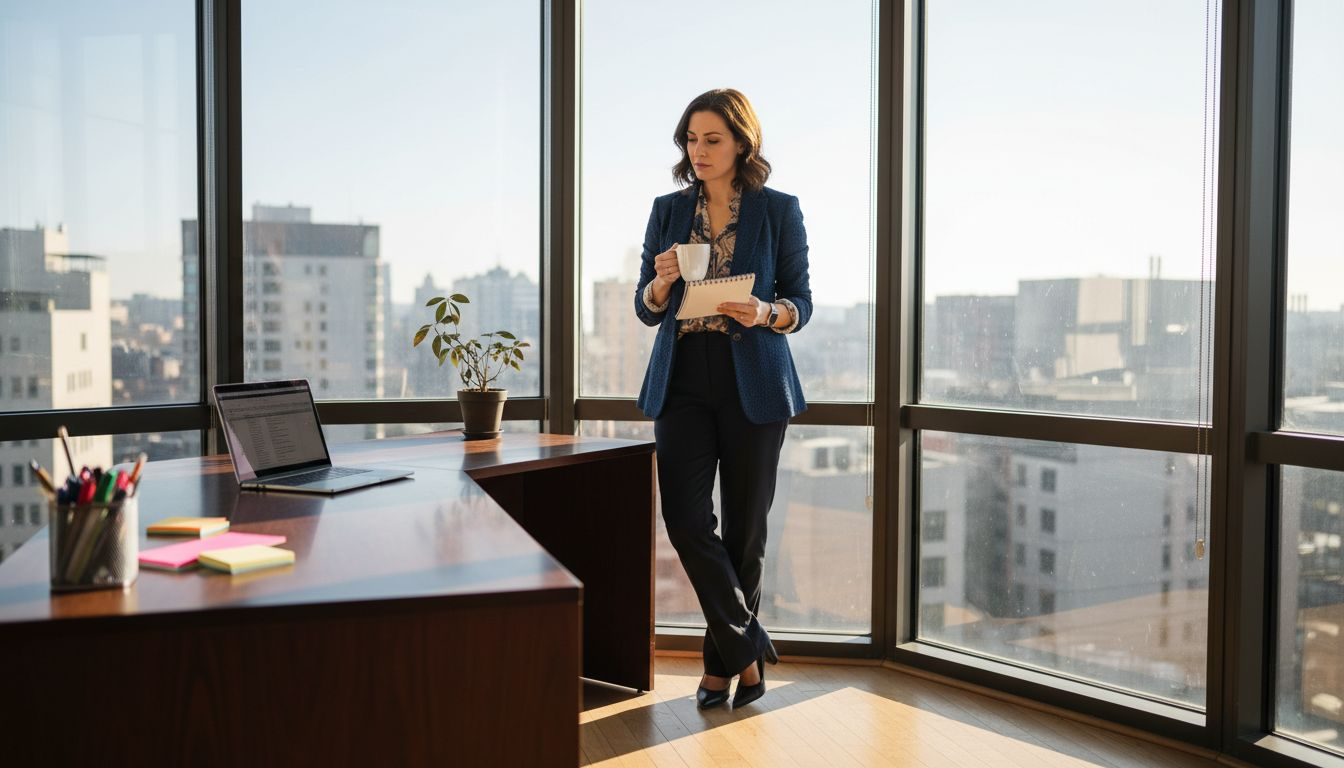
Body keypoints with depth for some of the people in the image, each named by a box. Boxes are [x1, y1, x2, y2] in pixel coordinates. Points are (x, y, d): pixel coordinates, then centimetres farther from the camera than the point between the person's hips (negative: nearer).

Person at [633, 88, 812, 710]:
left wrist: (765, 314, -18)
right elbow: (645, 308, 9)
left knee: (744, 525, 4)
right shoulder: (668, 210, 9)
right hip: (683, 379, 2)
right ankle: (749, 647, 8)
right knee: (685, 518, -9)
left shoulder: (778, 210, 2)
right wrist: (662, 284, -13)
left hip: (753, 383, -2)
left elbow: (801, 302, 3)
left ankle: (724, 656, 22)